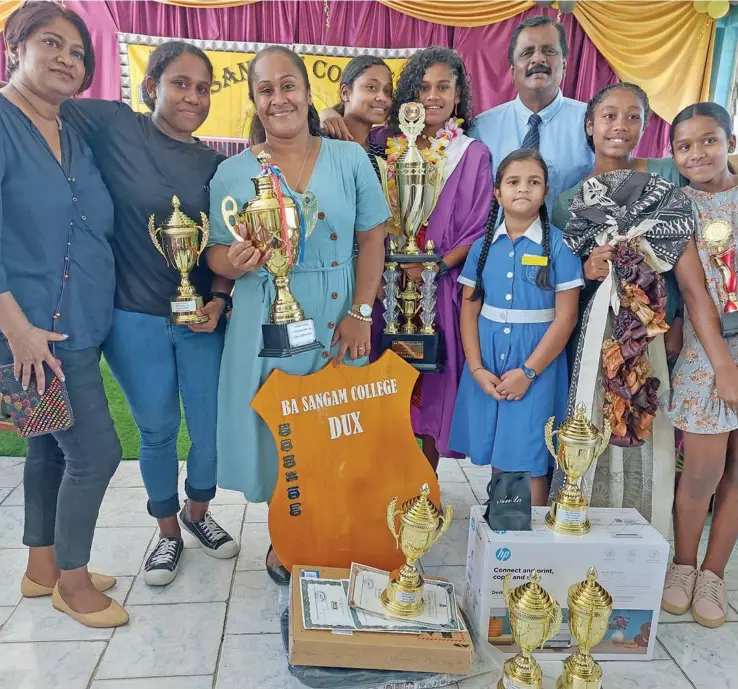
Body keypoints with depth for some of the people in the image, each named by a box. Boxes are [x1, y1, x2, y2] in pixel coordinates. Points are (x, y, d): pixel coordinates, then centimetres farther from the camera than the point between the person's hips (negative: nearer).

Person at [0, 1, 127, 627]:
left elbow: (99, 234, 18)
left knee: (53, 446, 17)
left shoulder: (77, 138, 13)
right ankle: (73, 583, 20)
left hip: (78, 325, 8)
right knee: (96, 452, -3)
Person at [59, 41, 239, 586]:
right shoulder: (114, 126, -5)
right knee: (158, 431, 10)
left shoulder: (215, 165, 5)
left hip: (203, 318, 3)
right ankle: (168, 532, 34)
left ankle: (198, 512, 37)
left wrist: (218, 299, -6)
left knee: (212, 427, 8)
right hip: (135, 320, -2)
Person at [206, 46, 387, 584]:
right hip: (268, 328, -1)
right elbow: (217, 255, 3)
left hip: (339, 326, 1)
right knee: (276, 432, 7)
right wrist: (237, 262, -21)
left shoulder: (350, 159, 2)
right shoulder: (233, 173, 1)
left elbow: (372, 240, 1)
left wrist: (360, 312, -8)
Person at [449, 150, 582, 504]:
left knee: (529, 462, 0)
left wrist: (528, 372, -13)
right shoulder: (483, 246, 6)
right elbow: (469, 310, 5)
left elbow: (565, 317, -8)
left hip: (537, 365, -3)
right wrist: (477, 368, -6)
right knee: (494, 457, 12)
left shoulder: (560, 245, -4)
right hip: (488, 363, 4)